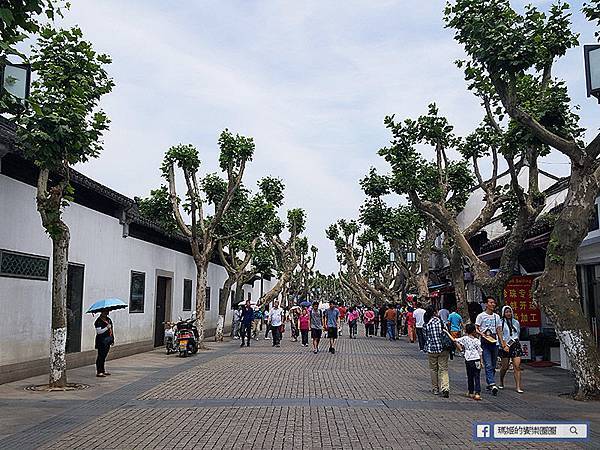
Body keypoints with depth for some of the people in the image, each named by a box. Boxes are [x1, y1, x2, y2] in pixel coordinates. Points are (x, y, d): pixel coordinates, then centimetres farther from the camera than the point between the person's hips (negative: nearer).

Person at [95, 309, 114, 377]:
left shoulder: (108, 319, 13)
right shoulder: (98, 321, -10)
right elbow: (98, 331, -19)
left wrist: (112, 339, 18)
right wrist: (106, 328, -26)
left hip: (108, 341, 8)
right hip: (101, 341, -8)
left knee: (104, 356, 15)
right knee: (101, 356, -6)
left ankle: (103, 370, 23)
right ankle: (99, 372, -3)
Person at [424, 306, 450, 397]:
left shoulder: (425, 324, -3)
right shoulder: (441, 321, -6)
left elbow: (425, 336, 1)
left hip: (431, 349, 1)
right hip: (443, 348, 0)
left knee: (433, 369, 15)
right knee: (443, 369, 3)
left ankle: (435, 389, 22)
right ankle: (445, 388, -12)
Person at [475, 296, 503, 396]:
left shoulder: (497, 316, 15)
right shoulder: (481, 316, 0)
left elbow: (499, 330, 15)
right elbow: (476, 329, -1)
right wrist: (482, 334, -20)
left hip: (494, 343, 5)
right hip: (485, 343, -5)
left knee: (494, 365, 9)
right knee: (488, 365, -11)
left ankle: (489, 383, 20)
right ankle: (492, 384, -18)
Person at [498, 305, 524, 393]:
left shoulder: (516, 322, 13)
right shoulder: (501, 322, 0)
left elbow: (518, 333, 20)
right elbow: (500, 335, -4)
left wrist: (510, 342, 8)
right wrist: (504, 345, -15)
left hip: (515, 345, 3)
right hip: (505, 346, -3)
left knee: (517, 366, -8)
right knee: (505, 367, 3)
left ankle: (518, 387, -8)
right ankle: (501, 382, 29)